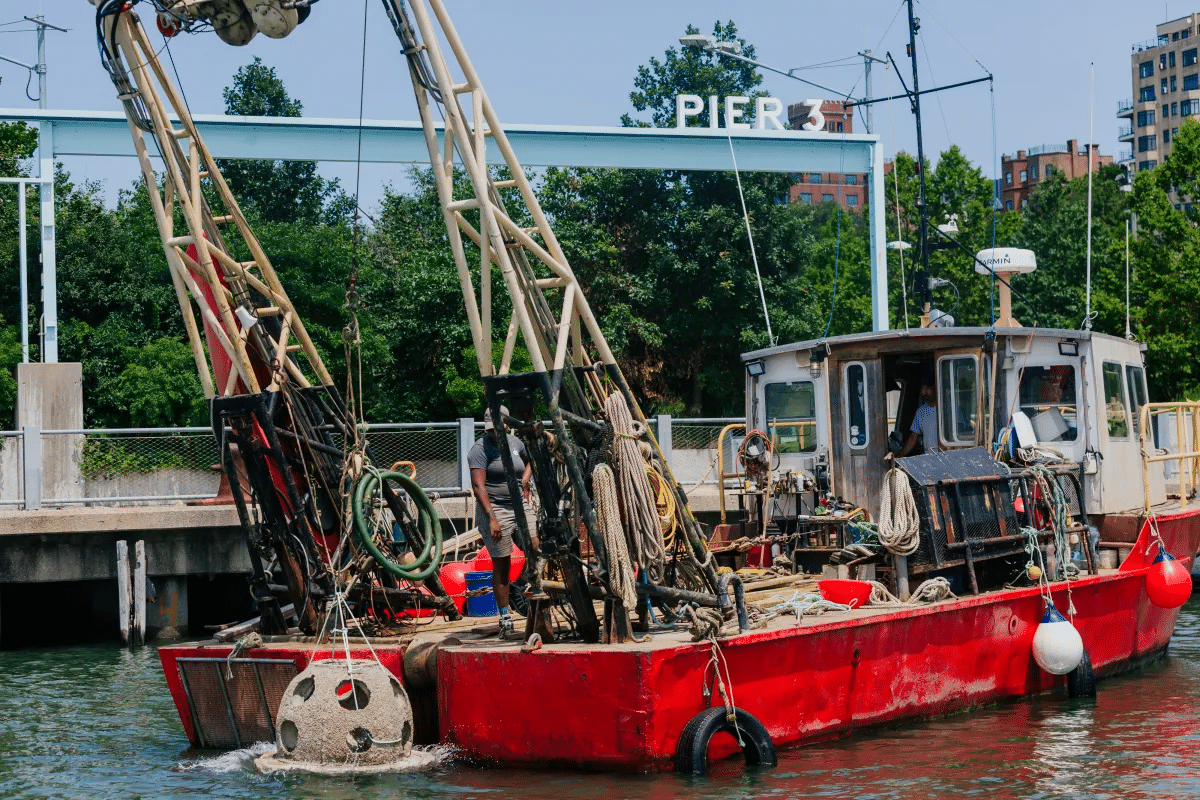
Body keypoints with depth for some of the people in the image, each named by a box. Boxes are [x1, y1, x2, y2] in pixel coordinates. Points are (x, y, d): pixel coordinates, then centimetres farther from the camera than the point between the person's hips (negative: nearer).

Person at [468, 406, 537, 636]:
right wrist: (492, 519, -25)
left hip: (520, 505, 6)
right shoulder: (480, 449, -10)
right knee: (501, 565, -2)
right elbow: (478, 486, -18)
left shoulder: (514, 442, 10)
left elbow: (531, 460, 33)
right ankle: (505, 618, 5)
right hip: (494, 510, -6)